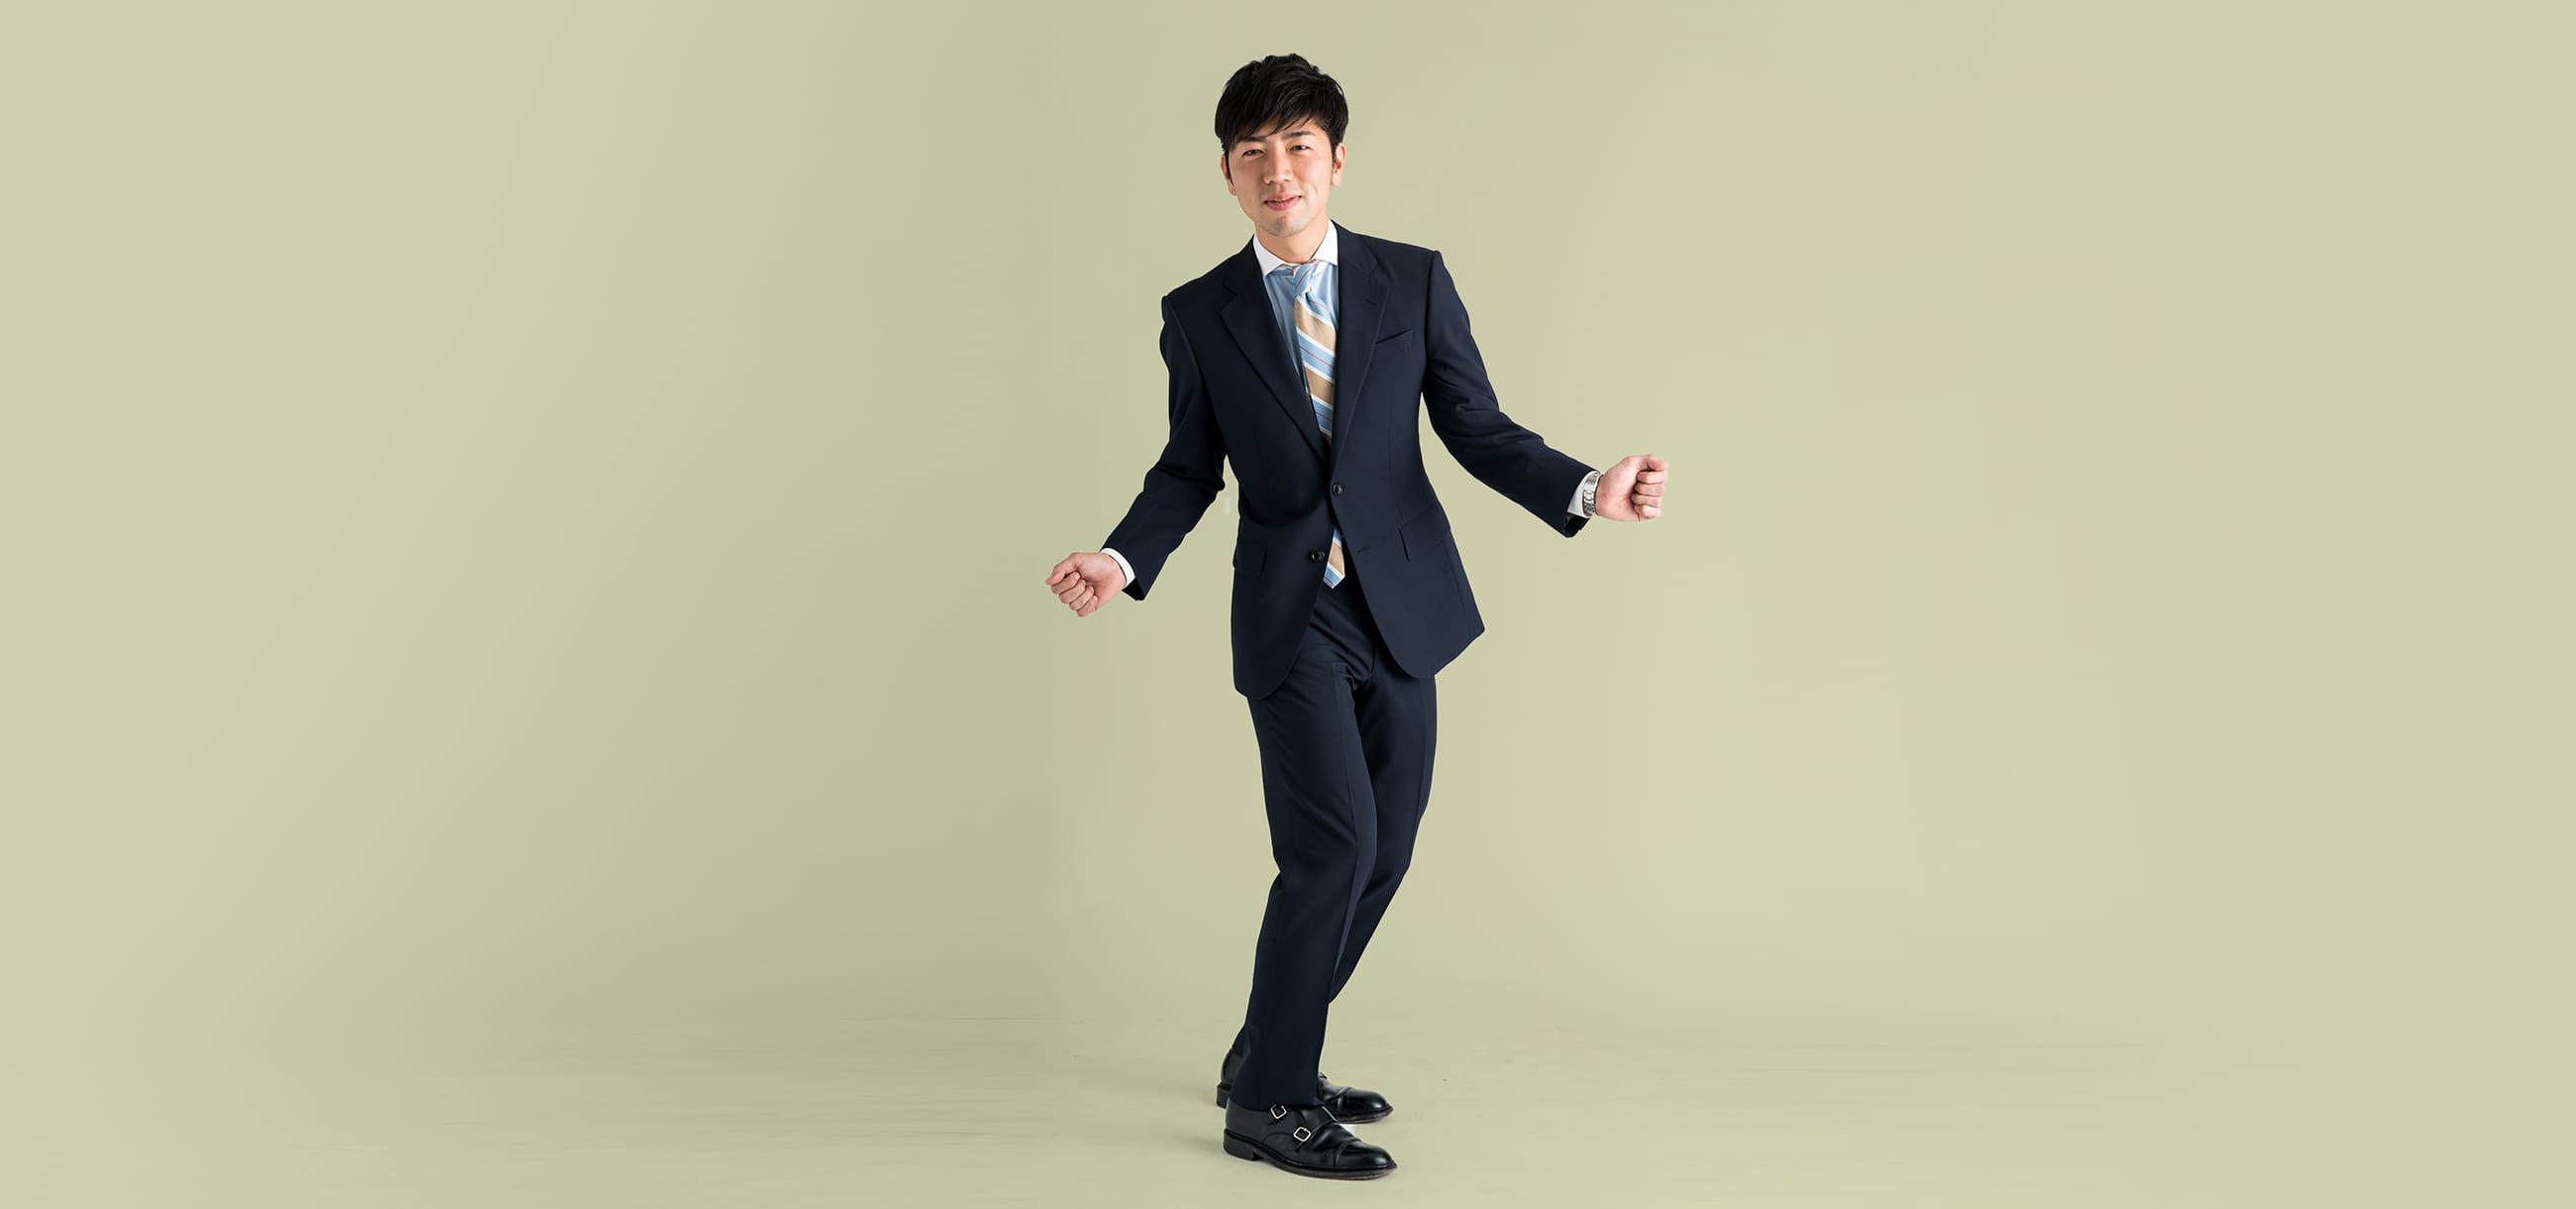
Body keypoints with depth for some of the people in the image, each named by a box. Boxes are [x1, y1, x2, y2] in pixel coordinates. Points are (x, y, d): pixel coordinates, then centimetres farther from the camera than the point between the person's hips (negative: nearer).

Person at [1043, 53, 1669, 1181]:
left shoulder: (1414, 281, 3)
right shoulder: (1200, 315, 1)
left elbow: (1477, 430, 3)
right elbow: (1189, 470, 8)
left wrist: (1587, 490, -13)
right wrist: (1123, 559, -9)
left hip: (1402, 605, 3)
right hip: (1289, 615, -3)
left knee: (1382, 856, 9)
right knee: (1335, 845, -15)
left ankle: (1269, 1056, 29)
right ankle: (1267, 1100, 1)